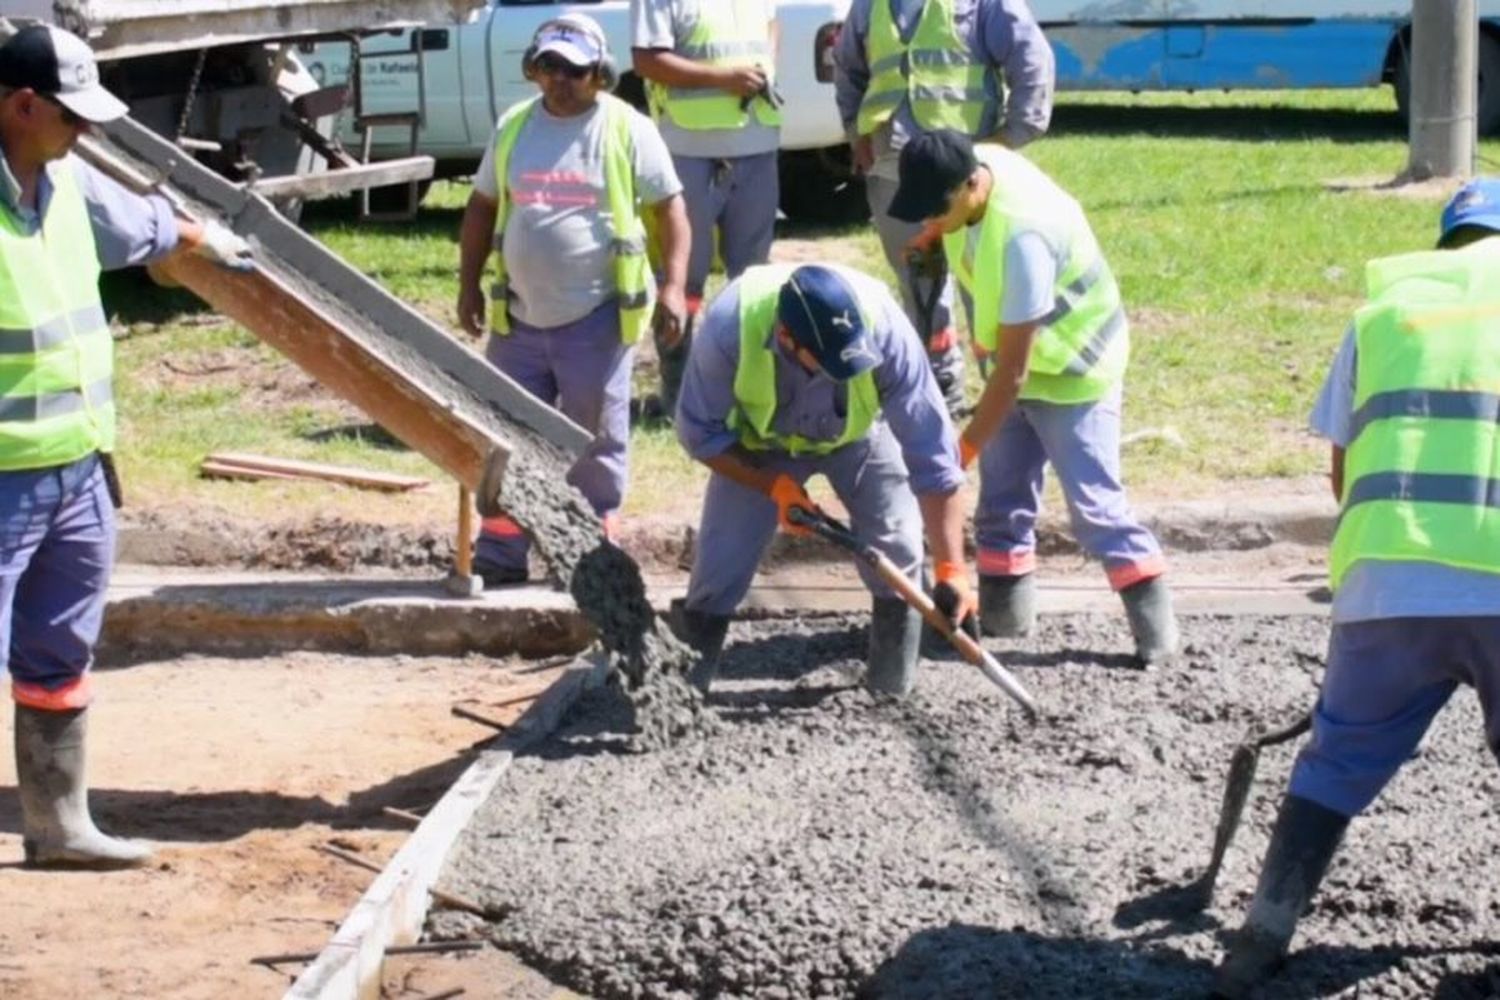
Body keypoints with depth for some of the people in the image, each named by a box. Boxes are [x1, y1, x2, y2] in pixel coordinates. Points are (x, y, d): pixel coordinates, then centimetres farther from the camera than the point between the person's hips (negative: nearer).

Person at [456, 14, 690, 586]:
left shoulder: (628, 131, -5)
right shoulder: (513, 128, 8)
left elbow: (670, 208, -3)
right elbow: (483, 207, 15)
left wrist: (673, 285, -12)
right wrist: (469, 284, 11)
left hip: (597, 317, -4)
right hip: (519, 317, 4)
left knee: (595, 443, 6)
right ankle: (500, 555, 18)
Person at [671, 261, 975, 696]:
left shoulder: (884, 328, -39)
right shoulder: (729, 326, -39)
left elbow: (931, 452, -34)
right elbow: (700, 432, -20)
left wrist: (951, 568, -35)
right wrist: (774, 486, -28)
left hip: (857, 431, 0)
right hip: (758, 439, 0)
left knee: (896, 554, -13)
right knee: (719, 565, -8)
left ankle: (894, 694, 5)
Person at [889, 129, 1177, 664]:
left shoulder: (1021, 236, -39)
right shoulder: (970, 164, -16)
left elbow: (1012, 368, -33)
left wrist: (964, 449, -29)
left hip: (1073, 364, -8)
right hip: (1020, 356, 8)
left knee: (1093, 502, -10)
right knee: (1002, 489, 11)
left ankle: (1155, 623, -3)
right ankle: (1003, 607, 23)